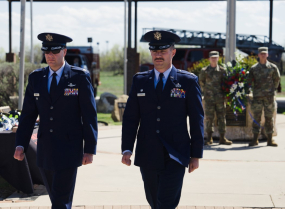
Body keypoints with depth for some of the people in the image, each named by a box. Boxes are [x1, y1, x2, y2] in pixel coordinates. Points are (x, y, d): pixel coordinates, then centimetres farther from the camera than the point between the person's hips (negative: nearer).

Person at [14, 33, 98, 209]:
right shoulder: (36, 78, 6)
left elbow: (89, 115, -6)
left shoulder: (80, 77, -5)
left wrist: (90, 149, -9)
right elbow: (28, 115, 6)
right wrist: (20, 145, -4)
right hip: (45, 152, 5)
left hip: (69, 151, -4)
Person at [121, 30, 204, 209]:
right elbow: (130, 117, 6)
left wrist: (196, 154, -2)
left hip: (175, 157, -3)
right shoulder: (140, 80, 7)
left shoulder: (188, 81, -1)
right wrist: (127, 149, -5)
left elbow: (197, 120, 0)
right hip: (147, 156, 4)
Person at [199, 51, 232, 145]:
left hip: (220, 98, 2)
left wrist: (224, 93, 5)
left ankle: (222, 138, 9)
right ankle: (209, 138, 6)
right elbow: (201, 82, 13)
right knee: (209, 118, -2)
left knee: (221, 117, 3)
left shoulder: (222, 70, 7)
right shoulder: (204, 71, 3)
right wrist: (206, 91, 9)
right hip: (209, 98, -2)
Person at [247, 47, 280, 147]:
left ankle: (270, 140, 8)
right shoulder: (254, 68, 6)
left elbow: (277, 79, 17)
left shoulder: (273, 67, 5)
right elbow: (249, 81, 7)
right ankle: (255, 139, 4)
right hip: (257, 97, 0)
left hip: (269, 96, 0)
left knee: (269, 118, 3)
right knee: (256, 118, -1)